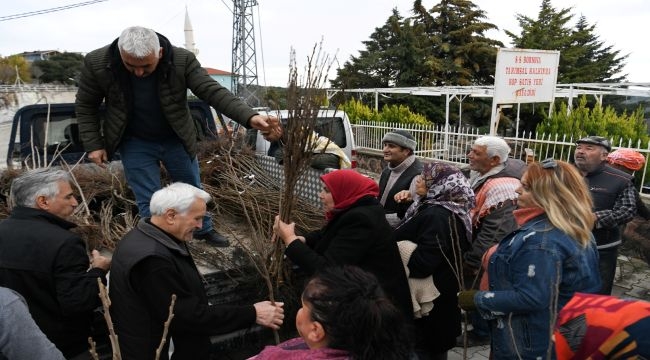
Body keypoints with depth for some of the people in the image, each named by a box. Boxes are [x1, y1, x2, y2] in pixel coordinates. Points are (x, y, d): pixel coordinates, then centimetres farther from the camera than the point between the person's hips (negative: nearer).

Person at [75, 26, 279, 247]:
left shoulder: (182, 60, -25)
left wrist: (249, 117, -40)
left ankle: (204, 229, 41)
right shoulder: (97, 63, -21)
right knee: (148, 201, 3)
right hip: (135, 144, -1)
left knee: (192, 188, 17)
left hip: (176, 139, 1)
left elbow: (213, 92, -27)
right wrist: (93, 144, -11)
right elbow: (86, 106, -6)